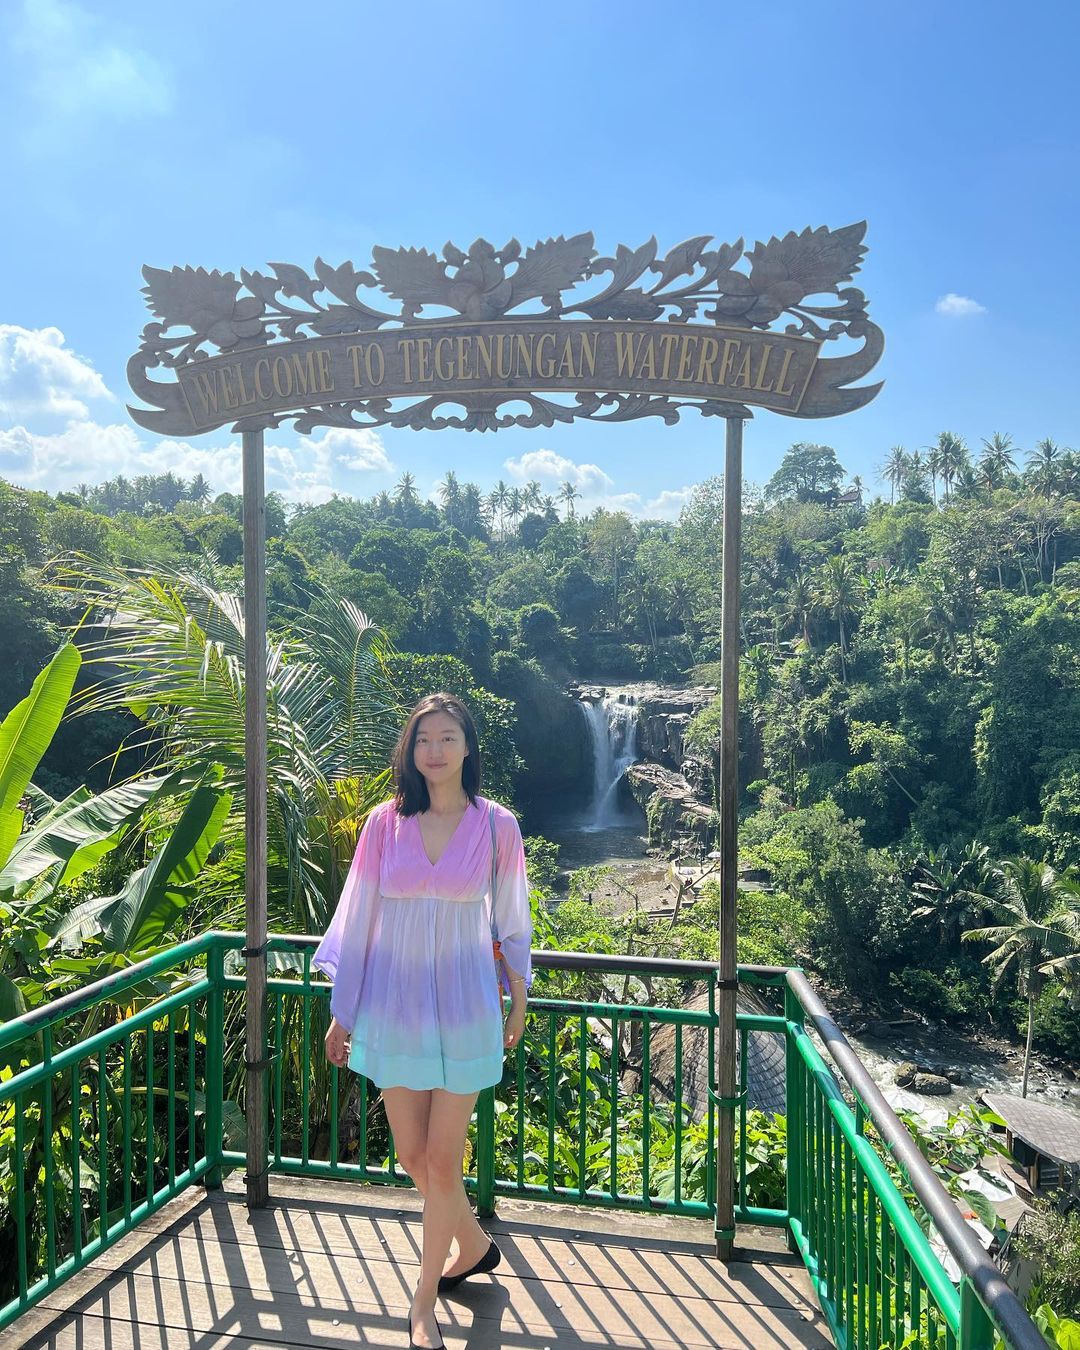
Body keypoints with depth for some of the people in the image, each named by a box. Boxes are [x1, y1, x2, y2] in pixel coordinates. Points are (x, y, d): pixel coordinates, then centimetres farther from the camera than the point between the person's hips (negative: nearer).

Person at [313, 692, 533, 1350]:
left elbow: (511, 920, 4)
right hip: (393, 1003, 2)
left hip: (462, 1005, -2)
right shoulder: (385, 822, -5)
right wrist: (343, 1012, 5)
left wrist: (518, 1003, 11)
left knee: (442, 1158, 5)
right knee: (412, 1153, 13)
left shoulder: (496, 826, -7)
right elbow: (359, 917, 2)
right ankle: (475, 1244, 43)